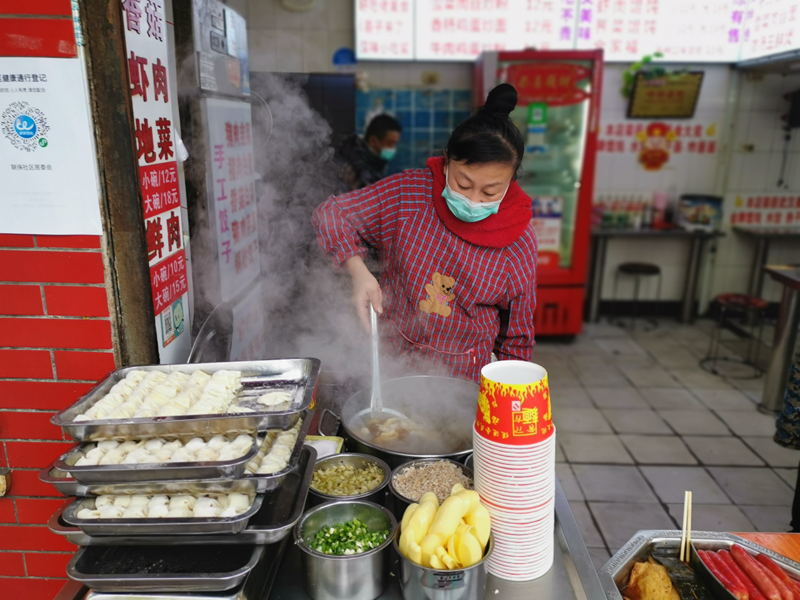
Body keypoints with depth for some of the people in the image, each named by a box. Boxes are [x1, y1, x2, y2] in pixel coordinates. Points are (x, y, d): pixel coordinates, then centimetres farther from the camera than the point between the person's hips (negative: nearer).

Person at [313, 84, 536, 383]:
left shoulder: (520, 242, -10)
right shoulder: (408, 193, -12)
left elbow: (518, 328, 0)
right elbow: (333, 212, -4)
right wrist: (358, 271, -20)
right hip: (388, 358, 0)